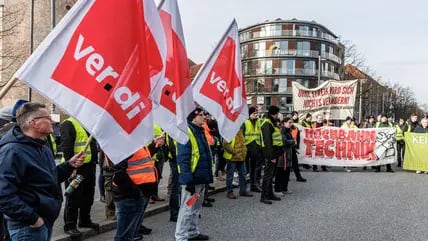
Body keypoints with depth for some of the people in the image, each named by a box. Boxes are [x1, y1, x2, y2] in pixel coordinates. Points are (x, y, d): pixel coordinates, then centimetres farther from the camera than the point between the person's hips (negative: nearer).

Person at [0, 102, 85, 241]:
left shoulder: (42, 147, 12)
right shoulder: (12, 151, -19)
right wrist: (32, 219, -23)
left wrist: (69, 165, 3)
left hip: (46, 221, 9)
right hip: (29, 226, -9)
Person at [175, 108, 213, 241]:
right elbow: (182, 159, -22)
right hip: (192, 178, -10)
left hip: (201, 177, 10)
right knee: (187, 208, -2)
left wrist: (207, 175, 20)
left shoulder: (200, 131, 14)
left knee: (196, 208, 19)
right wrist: (188, 179, -24)